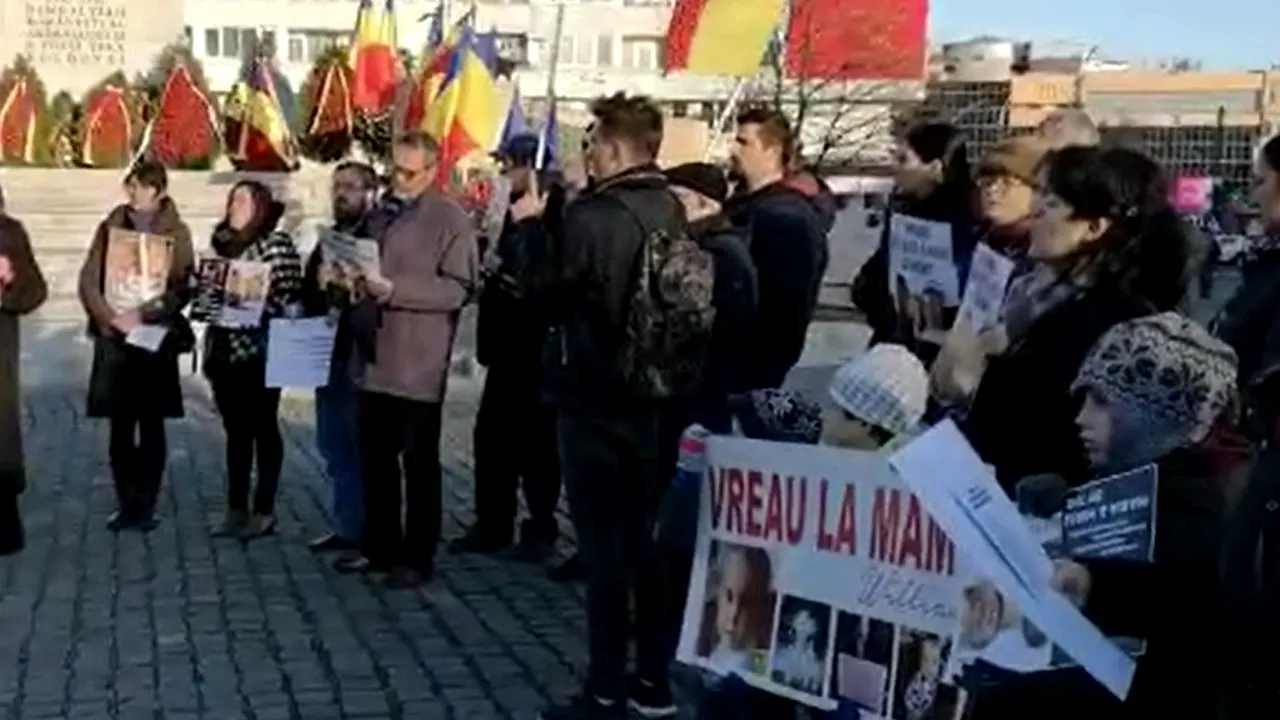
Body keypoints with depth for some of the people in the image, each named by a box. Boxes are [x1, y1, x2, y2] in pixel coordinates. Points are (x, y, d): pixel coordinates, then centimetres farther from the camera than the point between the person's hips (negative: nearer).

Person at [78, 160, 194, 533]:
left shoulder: (176, 232, 2)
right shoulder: (110, 227, 7)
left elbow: (181, 289, -4)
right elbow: (89, 280, 3)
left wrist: (142, 314, -15)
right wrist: (113, 317, -11)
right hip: (113, 338, 2)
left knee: (151, 427, 2)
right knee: (120, 428, 3)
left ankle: (146, 506, 8)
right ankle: (127, 504, 11)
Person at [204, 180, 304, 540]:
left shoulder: (277, 243, -7)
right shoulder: (224, 242, 14)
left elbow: (287, 295, -13)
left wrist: (242, 299, -20)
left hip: (260, 351, -6)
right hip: (225, 349, 6)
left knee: (263, 429, 2)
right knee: (236, 430, 11)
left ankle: (264, 511, 8)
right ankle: (237, 508, 18)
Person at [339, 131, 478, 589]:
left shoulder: (451, 220, -7)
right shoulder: (381, 214, 16)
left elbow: (458, 288, -17)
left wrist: (394, 290, -23)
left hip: (418, 365, -7)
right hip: (374, 359, 7)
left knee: (419, 463, 3)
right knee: (375, 460, 13)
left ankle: (417, 557, 11)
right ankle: (379, 546, 25)